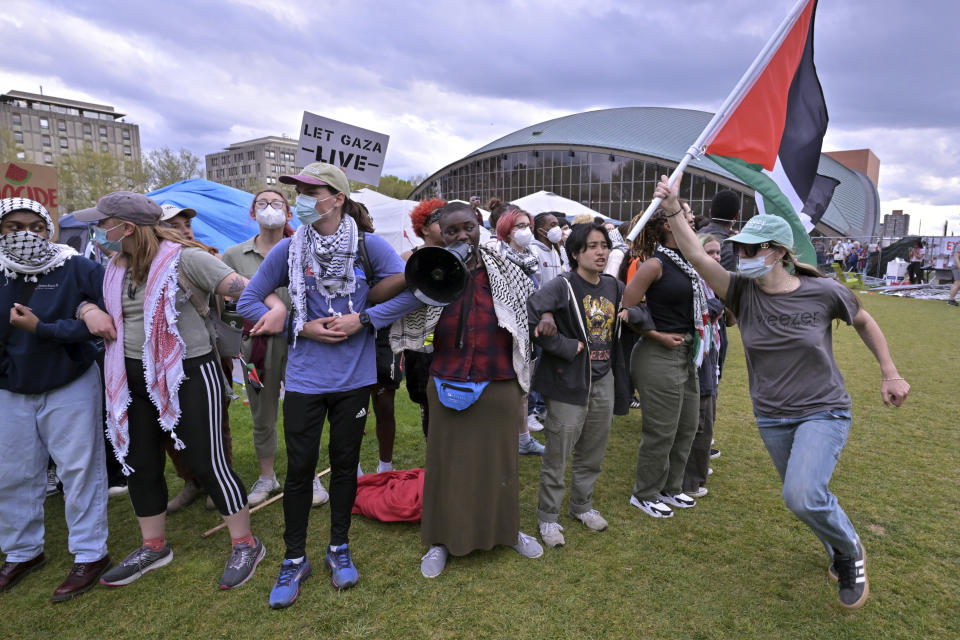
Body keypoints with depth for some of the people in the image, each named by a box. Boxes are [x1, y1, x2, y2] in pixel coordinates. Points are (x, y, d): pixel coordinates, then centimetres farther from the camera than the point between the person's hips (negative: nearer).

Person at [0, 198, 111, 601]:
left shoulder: (77, 269, -12)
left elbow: (107, 315, -21)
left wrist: (42, 329, -24)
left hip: (71, 388, -5)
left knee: (80, 470, 2)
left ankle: (90, 554, 16)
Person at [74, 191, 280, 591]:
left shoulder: (184, 258, -15)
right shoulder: (115, 267, 8)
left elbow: (243, 287, -25)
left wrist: (278, 305, -44)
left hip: (188, 373, -8)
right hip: (135, 378, 8)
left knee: (205, 461, -3)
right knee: (139, 463, 16)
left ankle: (245, 545, 16)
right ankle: (154, 547, 36)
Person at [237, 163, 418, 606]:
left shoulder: (368, 245, -7)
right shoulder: (288, 249, -5)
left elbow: (409, 291, -7)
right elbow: (247, 302, 0)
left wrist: (363, 320, -15)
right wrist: (302, 327, -10)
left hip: (354, 377, 0)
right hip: (305, 378, 0)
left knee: (345, 463, 14)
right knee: (299, 469, 7)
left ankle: (339, 549, 36)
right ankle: (294, 559, 29)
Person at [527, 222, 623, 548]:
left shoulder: (614, 286, 8)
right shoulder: (562, 285, -13)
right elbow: (530, 314, -25)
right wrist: (567, 347, -22)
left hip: (603, 379, 7)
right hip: (568, 381, -6)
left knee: (593, 451, 19)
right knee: (558, 453, 3)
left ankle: (582, 505, 40)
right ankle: (547, 516, 22)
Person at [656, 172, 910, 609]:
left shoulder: (823, 292, -15)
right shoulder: (743, 292, -12)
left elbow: (863, 321, 5)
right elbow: (698, 256, -26)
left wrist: (890, 373, 4)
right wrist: (673, 212, -37)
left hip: (823, 411, -3)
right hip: (771, 416, 3)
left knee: (802, 495, -22)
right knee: (806, 495, 19)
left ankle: (850, 550, 12)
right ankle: (839, 552, 52)